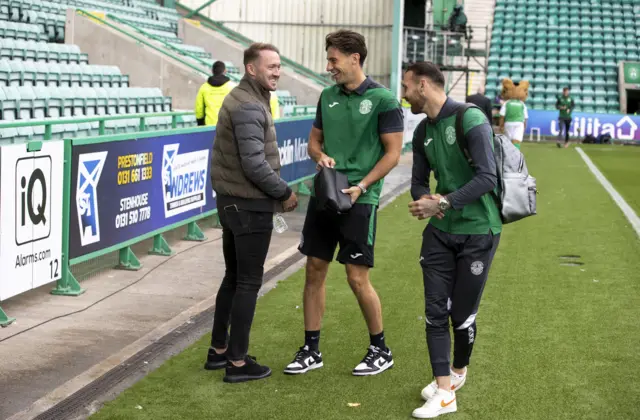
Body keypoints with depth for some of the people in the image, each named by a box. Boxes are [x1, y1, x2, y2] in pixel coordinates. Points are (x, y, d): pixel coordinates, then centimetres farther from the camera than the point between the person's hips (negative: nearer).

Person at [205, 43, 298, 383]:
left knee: (233, 278, 17)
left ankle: (218, 351, 26)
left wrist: (277, 191, 13)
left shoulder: (239, 99, 13)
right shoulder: (249, 106, -19)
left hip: (231, 202, 10)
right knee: (249, 282, -2)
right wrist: (285, 193, -11)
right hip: (249, 206, -10)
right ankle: (237, 363, 5)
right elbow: (255, 164, -24)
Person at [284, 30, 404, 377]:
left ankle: (380, 350, 16)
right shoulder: (328, 96, 10)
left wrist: (361, 186, -17)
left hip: (360, 199, -6)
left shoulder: (383, 100, -8)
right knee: (314, 270, 7)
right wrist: (320, 156, -5)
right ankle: (311, 350, 18)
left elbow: (393, 153, -8)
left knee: (357, 278, -3)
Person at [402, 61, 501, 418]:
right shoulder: (423, 131, 7)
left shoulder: (471, 120, -17)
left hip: (478, 231, -6)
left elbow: (487, 178, -23)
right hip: (440, 231, 6)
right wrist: (424, 199, -10)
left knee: (462, 313, 5)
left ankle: (459, 372, 32)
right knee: (435, 309, -1)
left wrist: (442, 203, -24)